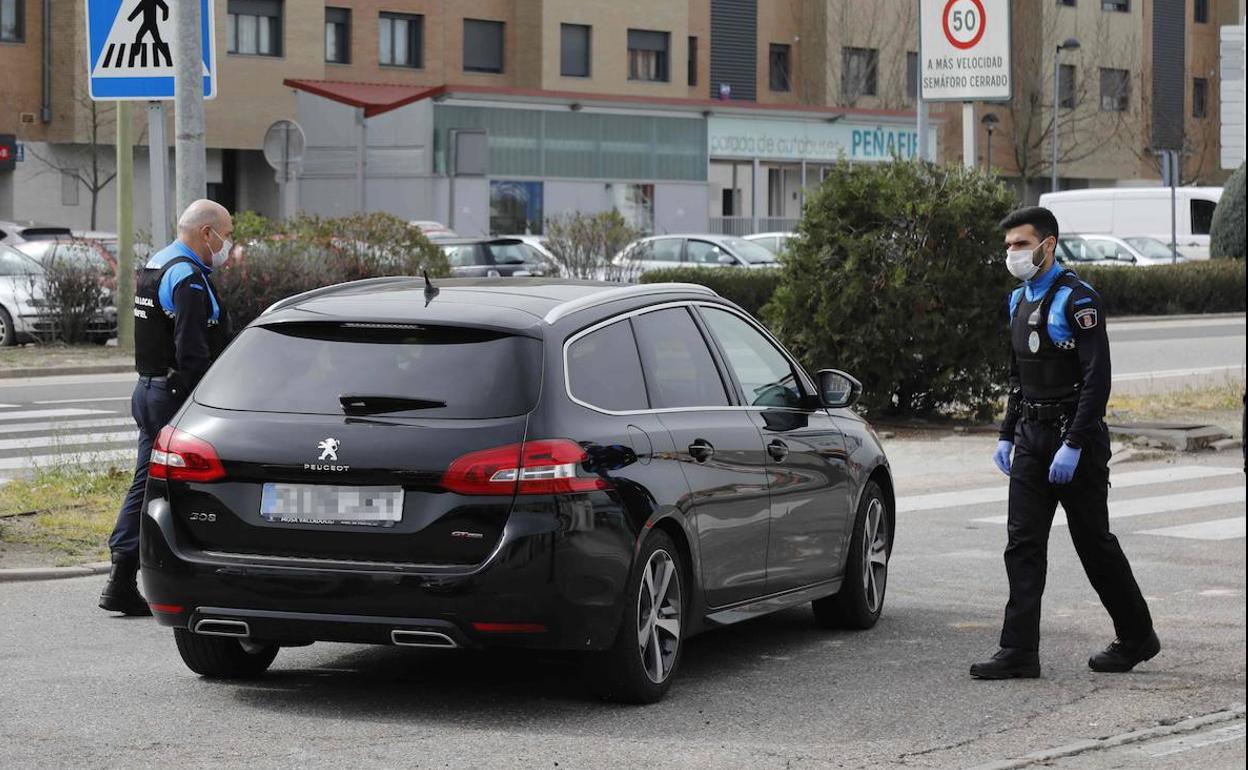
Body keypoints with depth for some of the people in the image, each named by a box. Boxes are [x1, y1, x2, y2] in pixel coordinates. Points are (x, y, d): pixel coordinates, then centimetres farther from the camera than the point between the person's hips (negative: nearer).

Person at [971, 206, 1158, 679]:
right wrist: (1008, 435, 18)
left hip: (1074, 437, -7)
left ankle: (1137, 637, 19)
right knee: (1023, 546, -1)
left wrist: (1073, 445, -22)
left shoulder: (1076, 300, -13)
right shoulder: (1019, 301, 13)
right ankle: (1019, 653, -3)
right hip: (1031, 437, 7)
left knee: (1094, 543, 3)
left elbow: (1097, 379, -18)